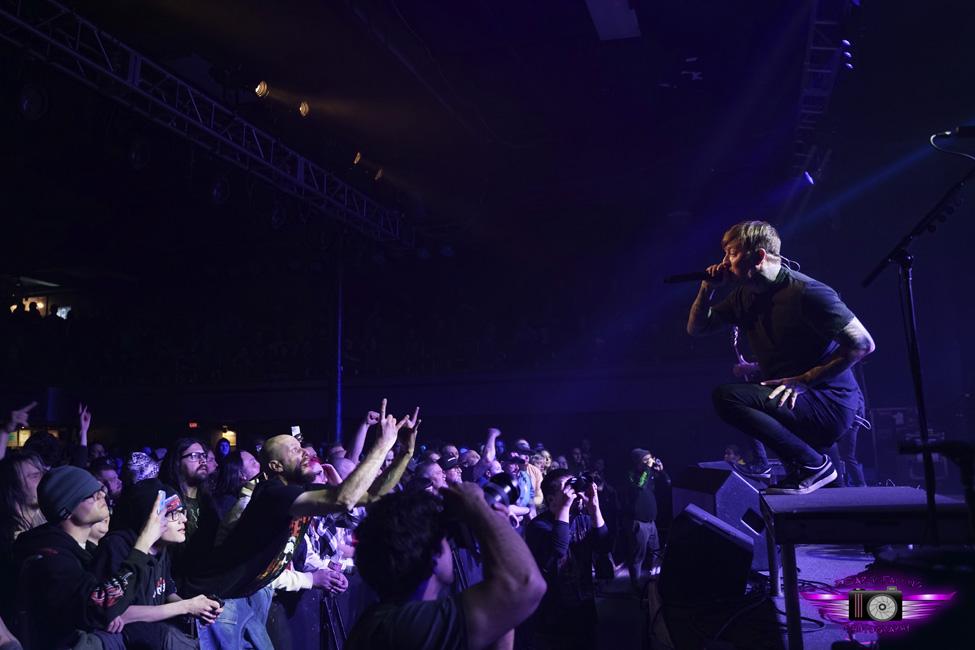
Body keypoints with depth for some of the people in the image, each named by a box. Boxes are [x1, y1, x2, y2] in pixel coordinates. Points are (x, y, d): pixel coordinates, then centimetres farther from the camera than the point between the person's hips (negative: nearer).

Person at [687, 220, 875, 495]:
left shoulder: (805, 292, -17)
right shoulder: (744, 296, 8)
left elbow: (863, 344, -19)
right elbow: (696, 328, 15)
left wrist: (805, 380, -20)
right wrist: (708, 287, 0)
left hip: (830, 405, -9)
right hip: (788, 400, 9)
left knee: (727, 397, -24)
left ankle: (813, 464, -15)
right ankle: (758, 462, 21)